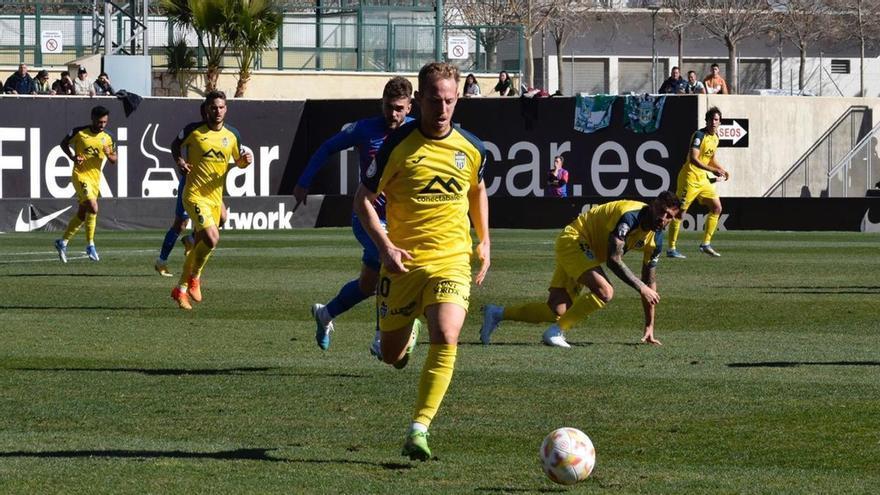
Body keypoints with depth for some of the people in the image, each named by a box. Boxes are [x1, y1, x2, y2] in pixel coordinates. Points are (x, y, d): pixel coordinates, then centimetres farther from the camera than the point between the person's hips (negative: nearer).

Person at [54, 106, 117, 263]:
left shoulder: (108, 137, 3)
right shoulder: (79, 132, -8)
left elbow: (114, 160, 9)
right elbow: (64, 143, 6)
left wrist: (109, 154, -14)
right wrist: (73, 157, -10)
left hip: (95, 178, 5)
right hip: (80, 175, -5)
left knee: (82, 214, 9)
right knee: (93, 208, -21)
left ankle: (63, 242, 25)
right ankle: (90, 245, -10)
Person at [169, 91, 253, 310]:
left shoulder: (232, 134, 5)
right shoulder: (193, 131, -6)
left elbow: (239, 161, 16)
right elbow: (175, 147, 10)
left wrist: (246, 160, -7)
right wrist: (180, 162, -10)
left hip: (215, 197, 5)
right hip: (195, 195, -5)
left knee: (200, 245, 11)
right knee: (212, 238, -21)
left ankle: (181, 289, 26)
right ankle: (194, 277, 3)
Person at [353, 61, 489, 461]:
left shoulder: (471, 148, 1)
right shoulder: (398, 145, -8)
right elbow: (363, 199, -2)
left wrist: (484, 242, 16)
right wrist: (384, 245, -15)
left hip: (451, 259, 0)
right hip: (402, 260, 0)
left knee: (446, 337, -25)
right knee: (391, 355, 10)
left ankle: (419, 429, -21)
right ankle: (409, 328, 49)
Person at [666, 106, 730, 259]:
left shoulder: (715, 137, 9)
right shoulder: (699, 136, -18)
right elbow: (693, 159, -28)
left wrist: (723, 170, 9)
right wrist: (713, 170, -35)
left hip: (702, 179, 9)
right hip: (689, 178, -9)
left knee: (717, 208, 7)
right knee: (680, 212, -5)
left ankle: (705, 244, 13)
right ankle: (671, 249, -2)